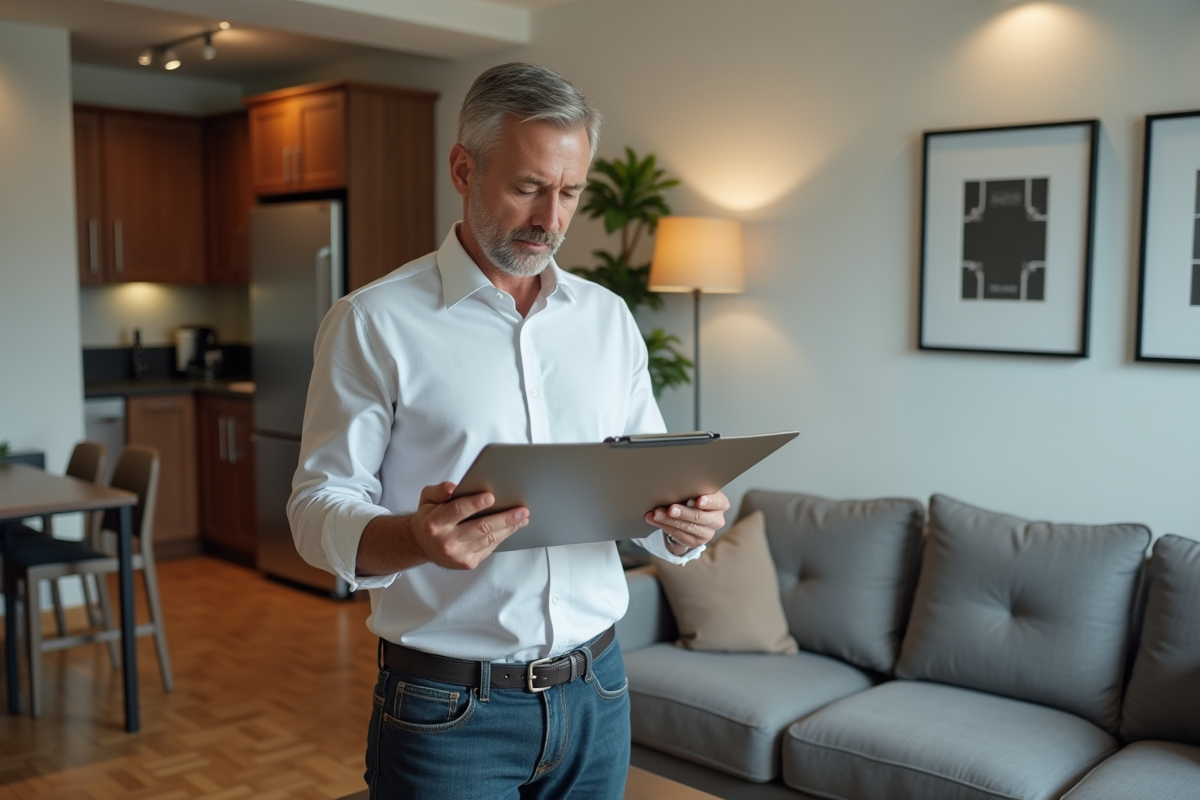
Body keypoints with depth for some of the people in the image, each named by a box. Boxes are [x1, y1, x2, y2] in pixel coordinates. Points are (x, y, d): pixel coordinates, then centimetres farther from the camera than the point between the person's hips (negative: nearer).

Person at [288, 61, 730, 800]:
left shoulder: (608, 317, 6)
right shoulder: (373, 322, -7)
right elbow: (319, 506, -9)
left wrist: (686, 523, -12)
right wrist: (415, 538, -30)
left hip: (595, 692, 4)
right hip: (447, 710, -4)